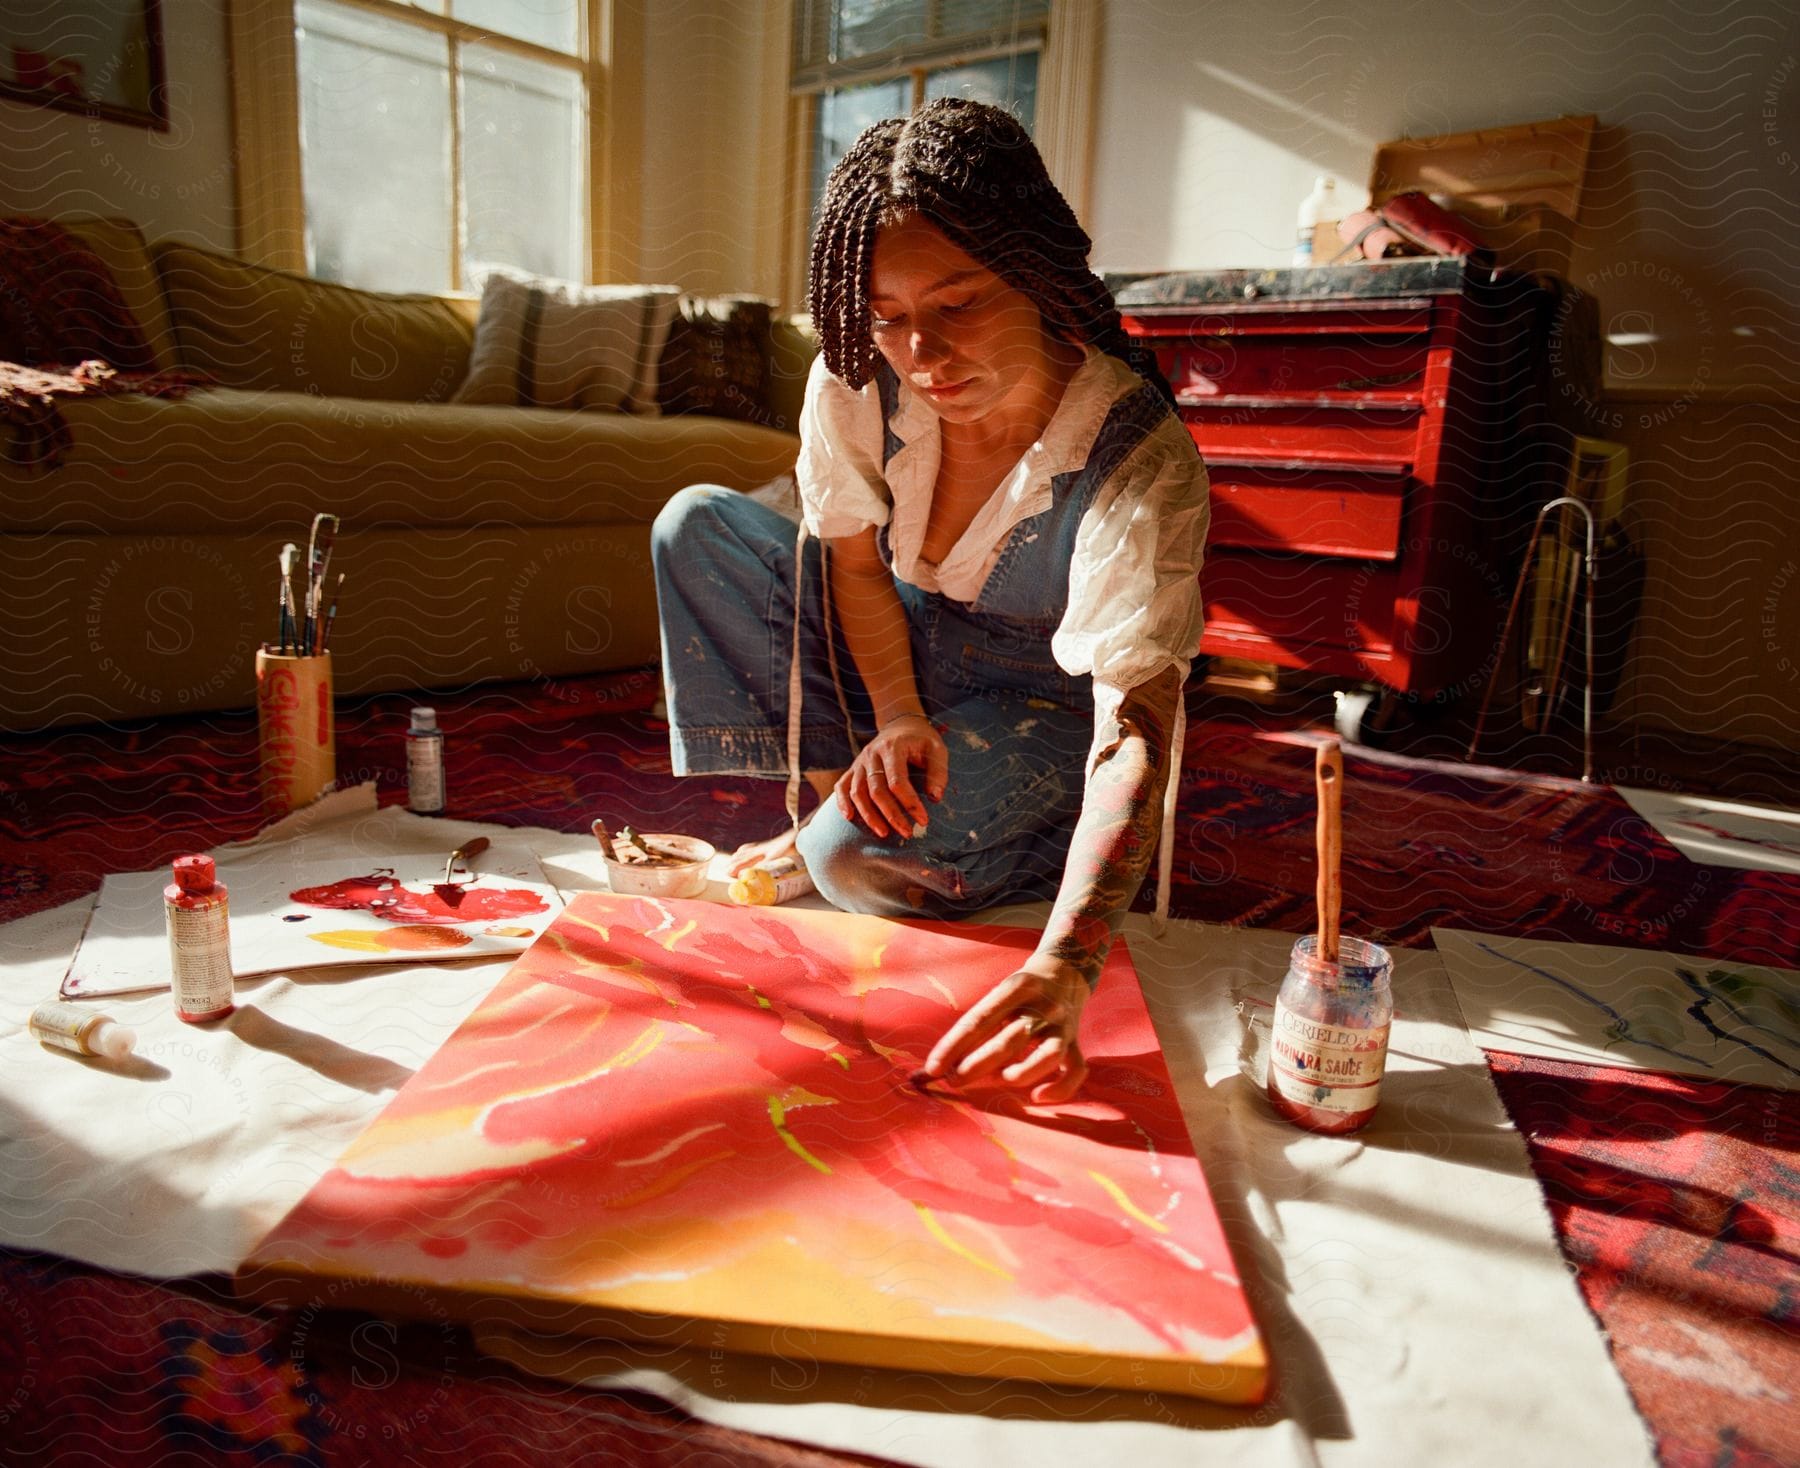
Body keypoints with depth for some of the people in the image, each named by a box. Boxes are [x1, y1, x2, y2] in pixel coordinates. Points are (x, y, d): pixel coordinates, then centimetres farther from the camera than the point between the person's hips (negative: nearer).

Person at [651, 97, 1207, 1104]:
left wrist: (1060, 972, -52)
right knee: (696, 525, -9)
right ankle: (842, 780, -5)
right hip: (903, 654, 5)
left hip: (1044, 705, -5)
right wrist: (896, 718, -20)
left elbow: (1133, 738, -39)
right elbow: (856, 562, -3)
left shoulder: (1140, 463, -32)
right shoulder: (857, 383, -19)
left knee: (857, 855, -32)